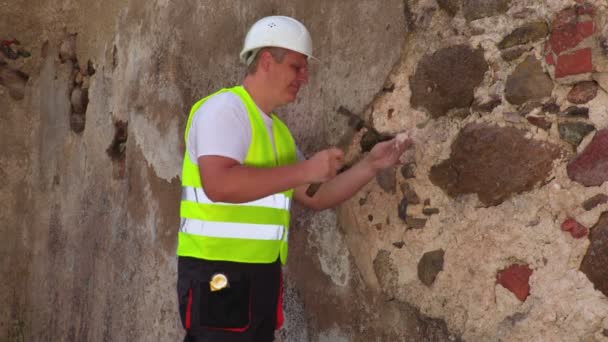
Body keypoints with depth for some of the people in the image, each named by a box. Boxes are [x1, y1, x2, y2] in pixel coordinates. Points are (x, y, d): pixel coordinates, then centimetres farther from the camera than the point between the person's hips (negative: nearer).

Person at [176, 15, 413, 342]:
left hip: (260, 275, 9)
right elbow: (218, 184, -26)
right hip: (220, 275, -9)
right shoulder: (225, 108, -10)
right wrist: (305, 170, -21)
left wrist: (370, 164, 8)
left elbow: (316, 197, 20)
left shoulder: (276, 129, 18)